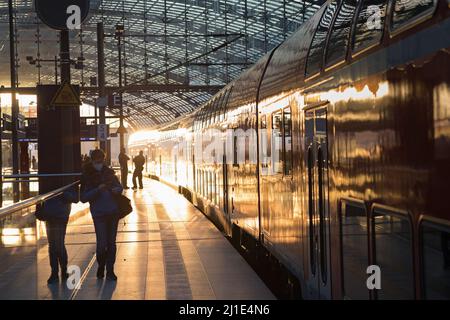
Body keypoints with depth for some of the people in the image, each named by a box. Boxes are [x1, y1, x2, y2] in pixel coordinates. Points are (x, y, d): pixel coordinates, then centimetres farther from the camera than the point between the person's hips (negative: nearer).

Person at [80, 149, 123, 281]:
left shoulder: (109, 172, 6)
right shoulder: (87, 176, -3)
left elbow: (119, 187, 16)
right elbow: (83, 198, -8)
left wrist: (116, 190, -8)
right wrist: (98, 189, -20)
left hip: (113, 212, 3)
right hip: (98, 214, -3)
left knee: (111, 243, 6)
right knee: (102, 244, -8)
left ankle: (110, 270, 17)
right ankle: (101, 266, 18)